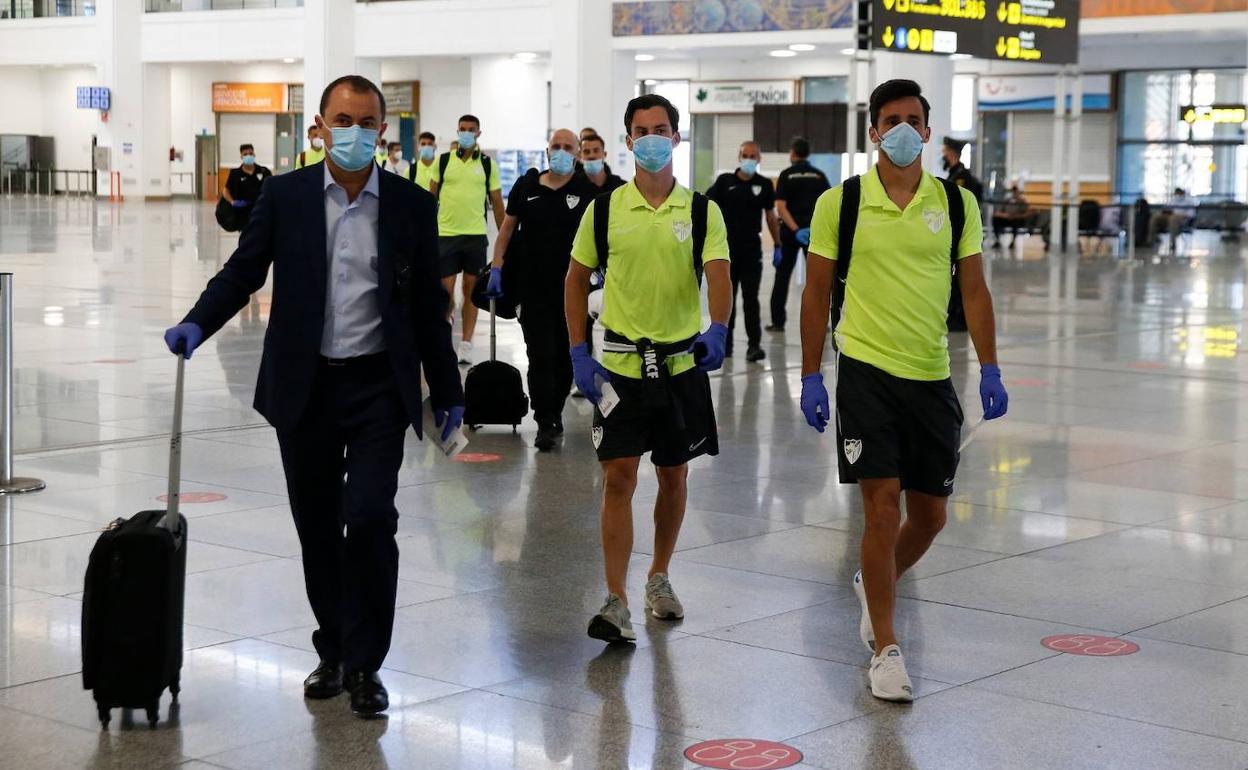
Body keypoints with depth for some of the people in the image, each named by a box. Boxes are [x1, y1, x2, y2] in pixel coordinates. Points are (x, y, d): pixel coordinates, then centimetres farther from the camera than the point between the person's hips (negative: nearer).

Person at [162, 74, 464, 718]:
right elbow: (243, 272, 4)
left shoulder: (412, 205, 2)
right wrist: (197, 324, -14)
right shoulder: (285, 196, 2)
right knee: (316, 527, 10)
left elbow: (429, 305, 6)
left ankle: (365, 663, -1)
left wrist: (447, 392, 8)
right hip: (304, 386, 2)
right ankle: (333, 651, 27)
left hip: (379, 387, -1)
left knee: (370, 518, -13)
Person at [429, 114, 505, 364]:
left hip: (475, 234, 0)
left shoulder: (488, 164, 4)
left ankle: (466, 344, 11)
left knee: (471, 288, 5)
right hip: (445, 233, 0)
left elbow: (497, 202, 7)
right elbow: (431, 197, 8)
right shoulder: (443, 161, 3)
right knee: (445, 290, -1)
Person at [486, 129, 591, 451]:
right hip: (533, 288, 1)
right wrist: (496, 268, 4)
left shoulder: (587, 191, -1)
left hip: (571, 289, 0)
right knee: (540, 356, -3)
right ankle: (545, 424, 0)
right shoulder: (526, 186, 5)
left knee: (564, 357, 10)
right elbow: (507, 228, 11)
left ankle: (555, 413, 27)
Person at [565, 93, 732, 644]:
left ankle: (659, 577, 32)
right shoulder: (605, 209, 0)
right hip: (620, 363, -1)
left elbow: (718, 276, -13)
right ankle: (616, 603, -7)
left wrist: (717, 331, -33)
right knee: (618, 478, -8)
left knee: (673, 475, 13)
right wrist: (578, 352, 0)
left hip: (683, 361, 1)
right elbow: (576, 279, 9)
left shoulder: (702, 211, -1)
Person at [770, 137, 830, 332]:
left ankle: (778, 321, 4)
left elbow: (781, 207, -13)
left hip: (790, 230, -1)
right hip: (815, 230, 1)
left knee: (783, 276, 5)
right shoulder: (819, 175, 3)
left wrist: (795, 229, -16)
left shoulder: (786, 175, -2)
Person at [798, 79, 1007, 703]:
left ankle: (875, 584, 39)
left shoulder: (957, 203, 4)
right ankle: (886, 650, 4)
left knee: (930, 514, 9)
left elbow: (974, 289, 7)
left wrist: (989, 371, -1)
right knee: (882, 506, -7)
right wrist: (811, 377, -1)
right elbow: (816, 293, 3)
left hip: (932, 377, 3)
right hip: (865, 371, -3)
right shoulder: (839, 203, -2)